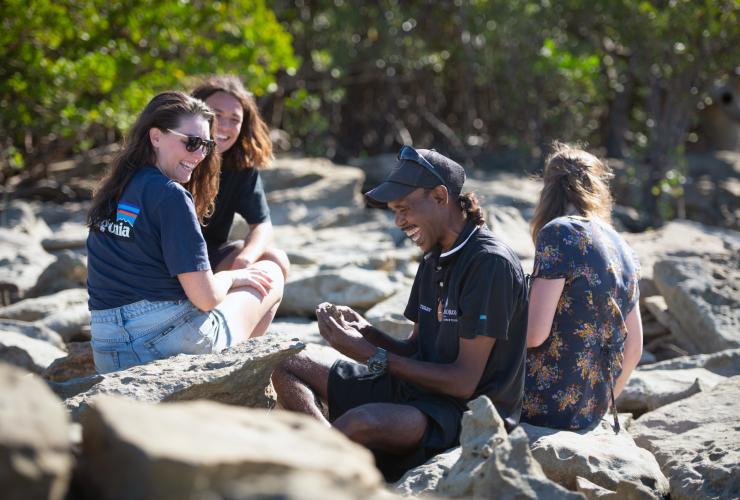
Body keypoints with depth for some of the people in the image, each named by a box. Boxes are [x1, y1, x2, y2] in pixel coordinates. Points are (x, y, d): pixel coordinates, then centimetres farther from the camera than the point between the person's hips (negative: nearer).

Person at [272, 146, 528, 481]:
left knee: (362, 421, -39)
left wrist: (374, 357, -16)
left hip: (470, 412, -10)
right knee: (291, 364, 6)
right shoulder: (434, 260, 13)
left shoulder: (489, 263, -17)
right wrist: (366, 332, -4)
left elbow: (464, 381, -19)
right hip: (419, 389, 10)